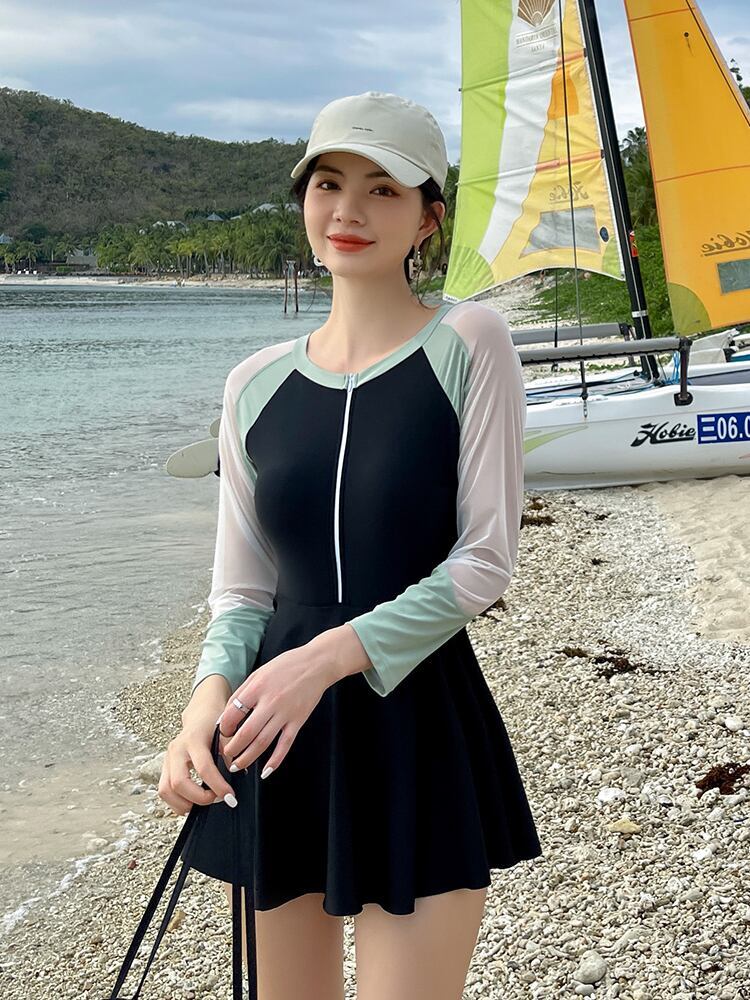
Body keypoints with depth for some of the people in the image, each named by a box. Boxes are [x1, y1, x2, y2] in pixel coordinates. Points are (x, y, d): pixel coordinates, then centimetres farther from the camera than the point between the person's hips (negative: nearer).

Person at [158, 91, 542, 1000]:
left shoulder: (467, 344, -5)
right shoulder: (256, 385, 7)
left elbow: (487, 558, -9)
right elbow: (240, 589, 9)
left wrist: (333, 653, -19)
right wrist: (210, 692, -10)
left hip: (421, 730, -4)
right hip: (280, 743, 4)